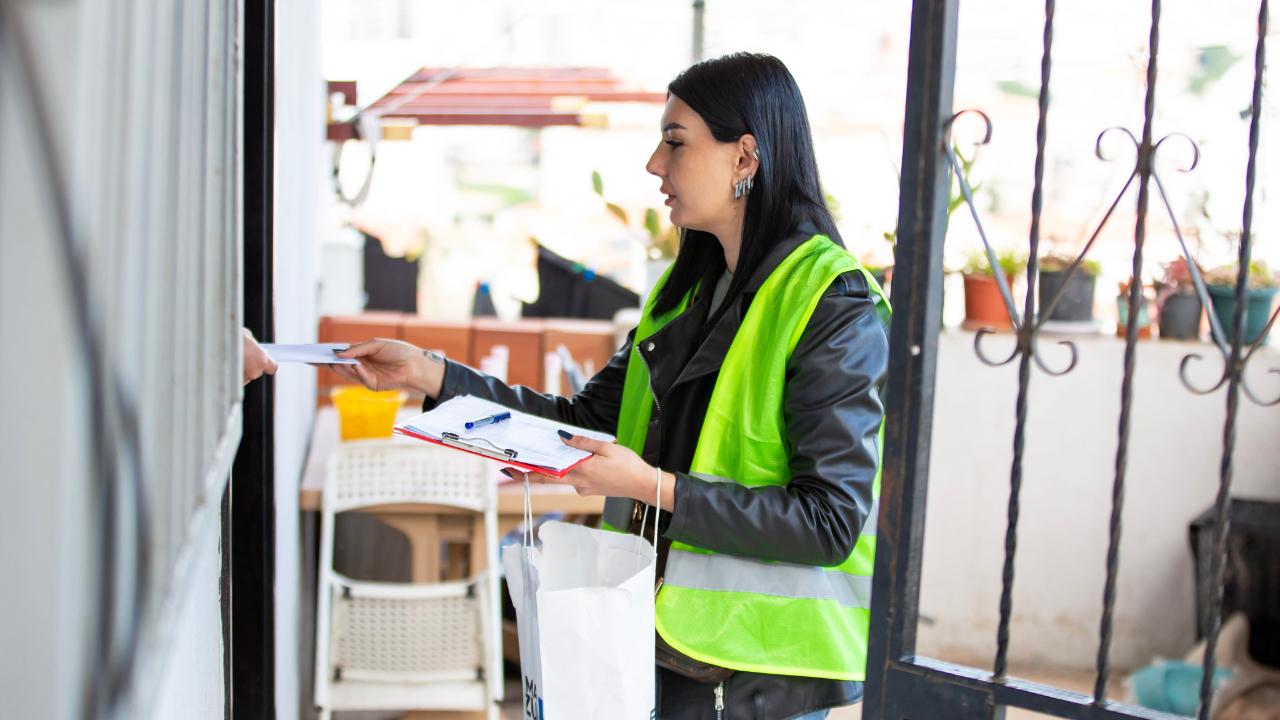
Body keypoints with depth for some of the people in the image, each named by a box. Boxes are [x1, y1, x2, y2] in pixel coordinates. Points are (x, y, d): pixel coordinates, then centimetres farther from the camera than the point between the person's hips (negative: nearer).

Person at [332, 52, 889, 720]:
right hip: (661, 644, 7)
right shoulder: (687, 288, 9)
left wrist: (651, 486, -23)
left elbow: (832, 519, -21)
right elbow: (587, 420, 9)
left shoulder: (837, 307, -16)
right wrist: (428, 373, 4)